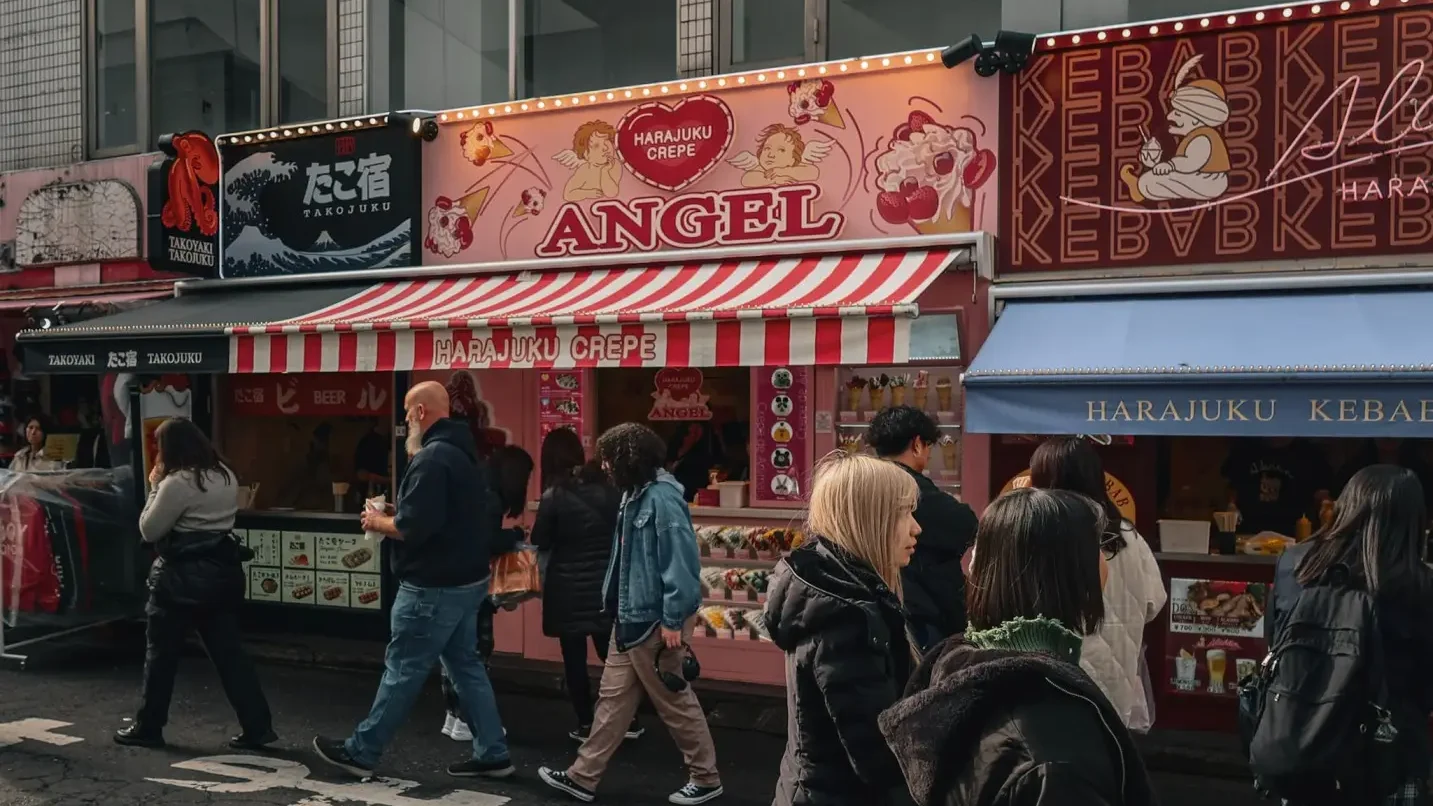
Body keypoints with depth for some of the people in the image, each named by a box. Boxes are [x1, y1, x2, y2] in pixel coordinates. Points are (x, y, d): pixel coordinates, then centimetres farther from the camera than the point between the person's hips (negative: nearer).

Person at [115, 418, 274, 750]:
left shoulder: (177, 483, -16)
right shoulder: (226, 477, 9)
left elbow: (148, 530, -9)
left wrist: (155, 488, -1)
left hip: (184, 576, -7)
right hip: (223, 570, 7)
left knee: (161, 653, 9)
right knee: (229, 652, 8)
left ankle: (148, 728, 20)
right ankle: (257, 726, 5)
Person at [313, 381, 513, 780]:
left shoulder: (431, 458, -20)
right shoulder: (463, 452, 12)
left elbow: (413, 528, -26)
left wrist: (379, 522, -6)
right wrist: (395, 514, 9)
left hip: (433, 587, -10)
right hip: (466, 580, 10)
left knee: (402, 670, 3)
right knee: (466, 665, 14)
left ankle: (360, 751, 16)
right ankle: (492, 753, 17)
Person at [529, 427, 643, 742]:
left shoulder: (554, 496, -12)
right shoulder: (608, 488, -2)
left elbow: (540, 542, -3)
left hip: (569, 589, -3)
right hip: (606, 584, 4)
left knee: (575, 658, 8)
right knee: (611, 653, 14)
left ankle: (586, 725, 12)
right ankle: (630, 720, 16)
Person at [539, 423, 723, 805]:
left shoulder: (662, 496, -20)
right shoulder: (636, 493, 10)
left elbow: (680, 562, -23)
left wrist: (673, 620, -23)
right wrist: (619, 607, 17)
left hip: (656, 620, -9)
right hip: (632, 617, 9)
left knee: (674, 700, 4)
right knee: (613, 698, 14)